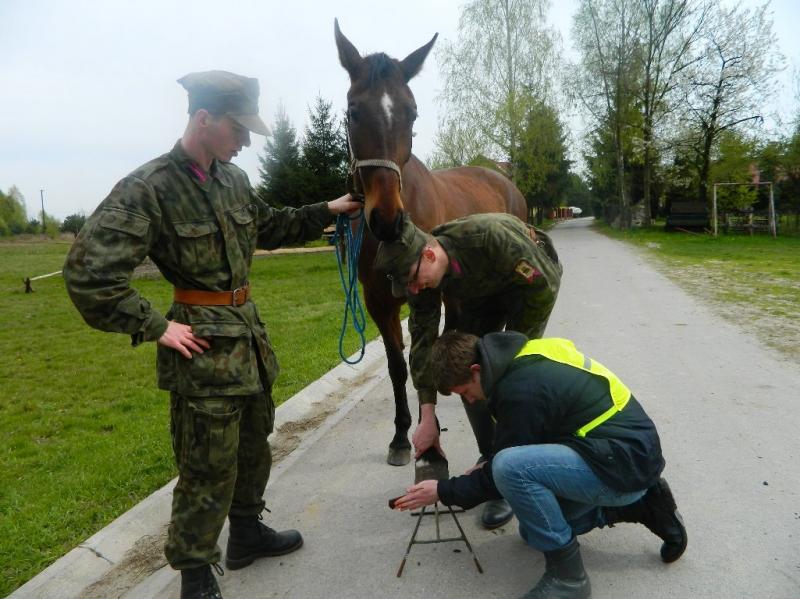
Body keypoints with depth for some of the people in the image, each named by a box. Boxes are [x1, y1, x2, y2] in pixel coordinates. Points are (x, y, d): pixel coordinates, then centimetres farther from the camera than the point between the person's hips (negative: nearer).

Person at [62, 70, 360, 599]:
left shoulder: (234, 178, 5)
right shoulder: (148, 188, -17)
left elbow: (269, 227, 23)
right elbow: (88, 273, -20)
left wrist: (324, 212, 16)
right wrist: (155, 327, -18)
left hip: (248, 328, 8)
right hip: (203, 342, -8)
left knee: (254, 443, 22)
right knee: (209, 465, 4)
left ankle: (247, 532, 44)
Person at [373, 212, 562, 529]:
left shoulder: (490, 236, -42)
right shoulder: (418, 272, -24)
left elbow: (542, 286, -29)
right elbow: (422, 340, -21)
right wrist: (427, 417, -25)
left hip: (530, 286, -5)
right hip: (479, 293, 5)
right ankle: (491, 457, 15)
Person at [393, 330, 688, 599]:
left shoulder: (523, 391, -25)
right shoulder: (527, 358, 4)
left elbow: (509, 467, -13)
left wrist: (444, 492, -3)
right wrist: (490, 467, 17)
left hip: (627, 463, -10)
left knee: (510, 467, -27)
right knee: (534, 528, 17)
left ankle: (567, 575, -9)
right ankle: (639, 504, 20)